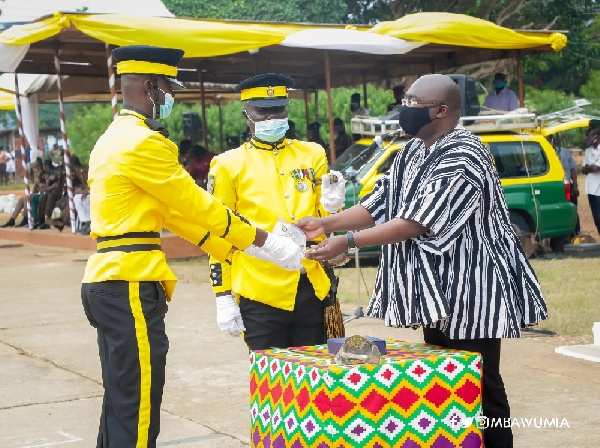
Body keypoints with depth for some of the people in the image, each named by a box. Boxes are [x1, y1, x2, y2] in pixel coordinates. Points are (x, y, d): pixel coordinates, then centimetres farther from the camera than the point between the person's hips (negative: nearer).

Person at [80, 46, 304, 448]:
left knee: (120, 405, 16)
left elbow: (173, 211, 18)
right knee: (137, 413, -6)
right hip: (132, 285, -11)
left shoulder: (113, 139, 18)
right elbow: (198, 206, -10)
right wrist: (262, 241, 2)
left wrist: (233, 248, 17)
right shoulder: (144, 142, -14)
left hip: (110, 282, 11)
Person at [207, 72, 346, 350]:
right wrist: (223, 297, -4)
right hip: (261, 294, -3)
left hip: (313, 290, 3)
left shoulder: (312, 155, 10)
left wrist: (331, 206, -7)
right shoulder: (230, 165, 0)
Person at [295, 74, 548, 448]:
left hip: (469, 291, -9)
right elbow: (380, 204, 10)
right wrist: (326, 224, -2)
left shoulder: (462, 157, -20)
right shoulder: (414, 152, 10)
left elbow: (414, 223, -24)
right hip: (438, 289, 9)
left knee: (480, 388, -2)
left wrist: (347, 243, -23)